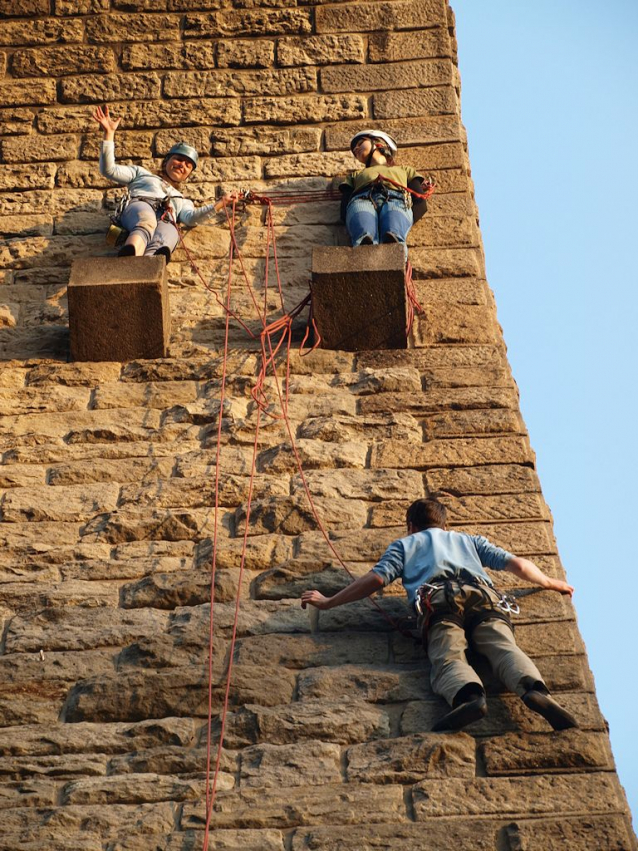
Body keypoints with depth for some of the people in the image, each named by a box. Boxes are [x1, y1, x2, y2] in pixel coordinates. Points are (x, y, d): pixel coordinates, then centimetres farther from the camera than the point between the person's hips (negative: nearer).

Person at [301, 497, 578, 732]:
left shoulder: (404, 544, 34)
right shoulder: (471, 540, 41)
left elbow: (376, 579, 17)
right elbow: (518, 565, 33)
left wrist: (327, 602, 24)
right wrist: (549, 582, 51)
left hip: (439, 601, -2)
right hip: (484, 597, 2)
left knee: (448, 659, -24)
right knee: (505, 649, -20)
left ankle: (469, 696, -58)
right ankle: (534, 690, -53)